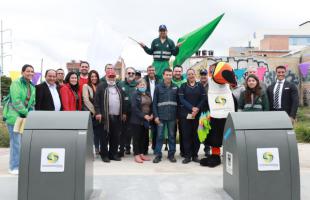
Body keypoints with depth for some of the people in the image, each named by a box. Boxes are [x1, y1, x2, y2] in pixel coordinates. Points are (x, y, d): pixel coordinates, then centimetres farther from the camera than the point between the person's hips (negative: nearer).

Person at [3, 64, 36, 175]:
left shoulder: (32, 86, 13)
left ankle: (21, 165, 21)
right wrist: (26, 112, -15)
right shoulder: (16, 83, -10)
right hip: (14, 116, -7)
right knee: (16, 142, -6)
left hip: (25, 116, 7)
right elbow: (16, 101, -17)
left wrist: (31, 111, 0)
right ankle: (14, 167, 5)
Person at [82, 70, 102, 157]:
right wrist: (93, 111, -10)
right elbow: (86, 100, -6)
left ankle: (97, 149, 14)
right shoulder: (86, 86, 2)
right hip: (89, 113, -3)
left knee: (98, 131, 4)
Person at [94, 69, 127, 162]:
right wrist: (98, 112, -11)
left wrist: (124, 113, 16)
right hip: (105, 116, -4)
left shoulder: (118, 88, 19)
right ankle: (104, 155, 9)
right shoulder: (101, 86, 2)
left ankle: (113, 153, 18)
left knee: (116, 136, 7)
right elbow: (96, 100, -4)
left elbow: (122, 101, 21)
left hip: (117, 116, 5)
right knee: (105, 136, 0)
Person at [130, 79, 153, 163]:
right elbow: (134, 107, -15)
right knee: (137, 137, 1)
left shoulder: (148, 94, 13)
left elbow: (151, 105, 17)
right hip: (137, 120, -6)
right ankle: (137, 155, 7)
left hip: (147, 120, 6)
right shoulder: (135, 94, -7)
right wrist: (143, 115, -19)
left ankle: (142, 154, 20)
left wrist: (151, 114, -1)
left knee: (144, 137, 10)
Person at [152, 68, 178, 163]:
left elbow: (178, 102, 8)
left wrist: (178, 115, 2)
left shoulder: (175, 87, 6)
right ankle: (158, 155, 12)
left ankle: (171, 154, 19)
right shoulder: (158, 87, 1)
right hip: (161, 116, -2)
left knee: (172, 136, 9)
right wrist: (155, 116, -6)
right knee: (160, 136, 4)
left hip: (172, 116, 2)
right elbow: (154, 103, 0)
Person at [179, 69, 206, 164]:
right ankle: (187, 156, 7)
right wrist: (192, 108, -14)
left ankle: (195, 155, 12)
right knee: (186, 135, -1)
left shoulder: (200, 86, 9)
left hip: (198, 114, 1)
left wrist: (197, 109, -13)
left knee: (196, 134, 2)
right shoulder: (183, 86, 7)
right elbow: (181, 99, -3)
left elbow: (203, 99, 2)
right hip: (185, 114, 0)